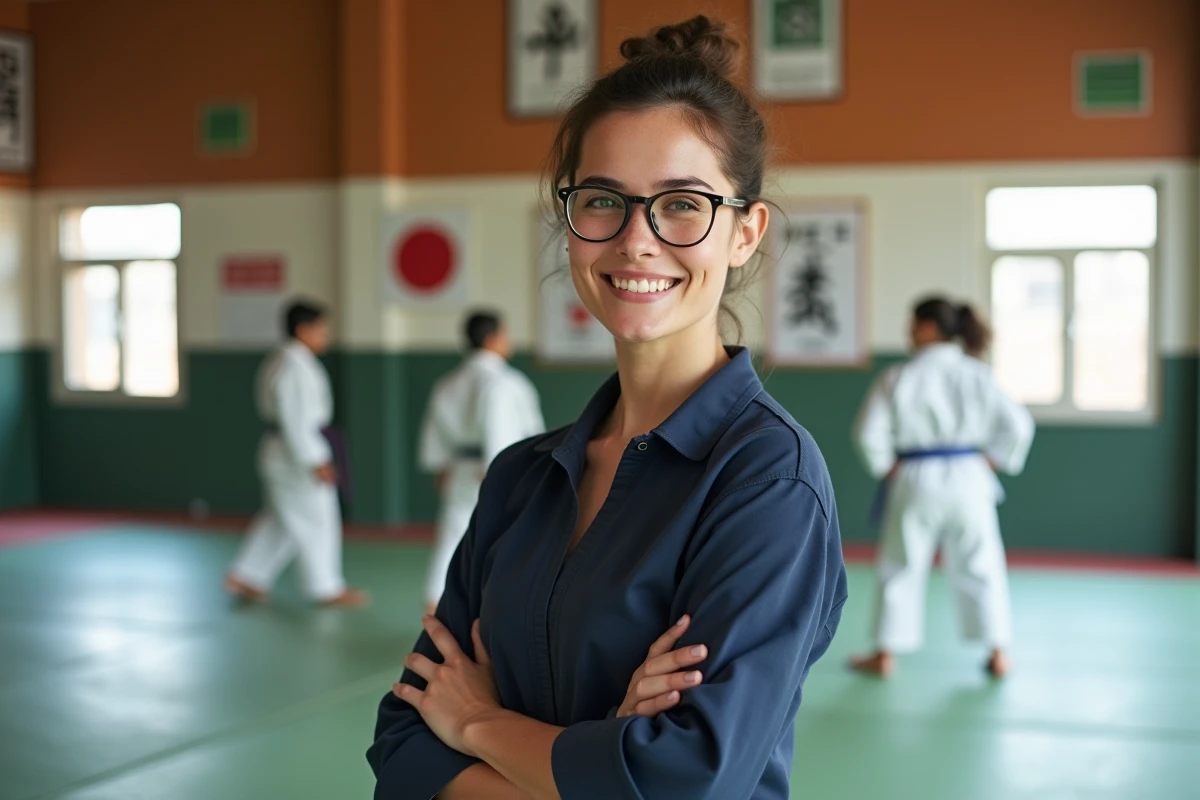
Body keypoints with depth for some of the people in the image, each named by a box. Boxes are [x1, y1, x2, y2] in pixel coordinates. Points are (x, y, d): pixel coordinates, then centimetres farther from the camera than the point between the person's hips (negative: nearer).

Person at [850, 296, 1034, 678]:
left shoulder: (898, 378, -8)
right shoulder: (977, 375, -1)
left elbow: (869, 431, -10)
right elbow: (1017, 424, -2)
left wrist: (887, 468, 3)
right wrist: (992, 460, 8)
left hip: (916, 481, -2)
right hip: (968, 480, 2)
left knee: (901, 567, 11)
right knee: (981, 567, 13)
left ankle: (886, 654, 18)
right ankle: (998, 653, 16)